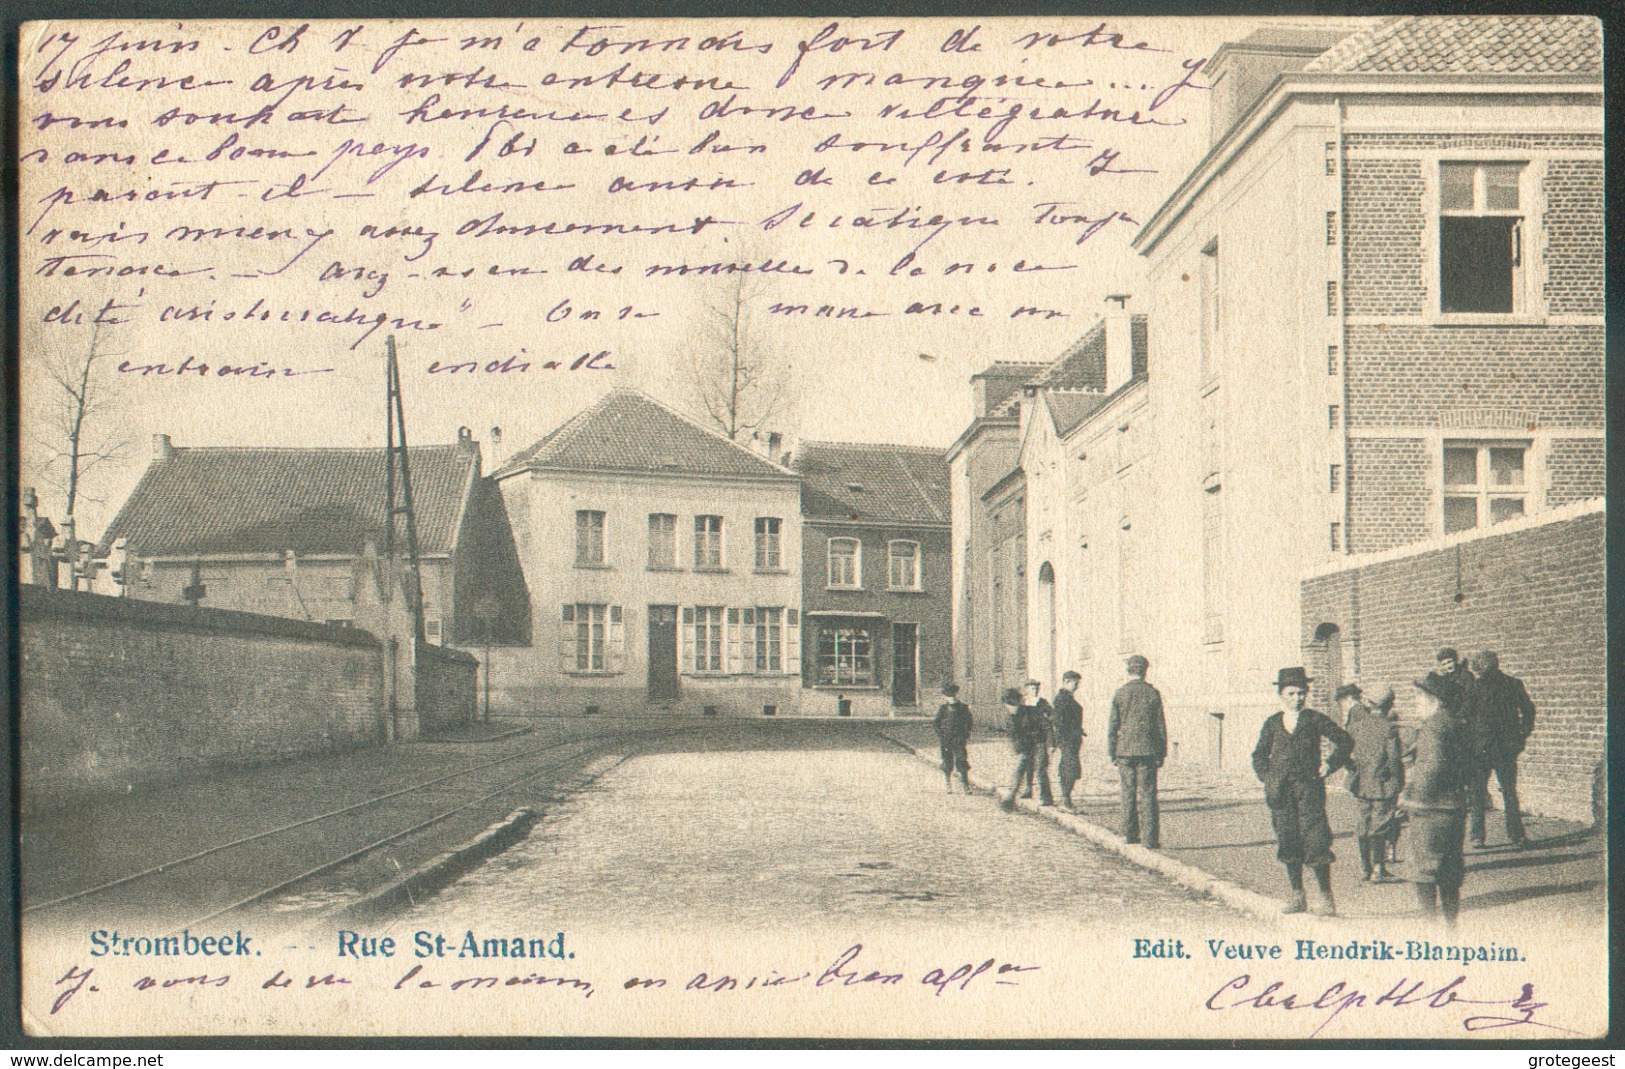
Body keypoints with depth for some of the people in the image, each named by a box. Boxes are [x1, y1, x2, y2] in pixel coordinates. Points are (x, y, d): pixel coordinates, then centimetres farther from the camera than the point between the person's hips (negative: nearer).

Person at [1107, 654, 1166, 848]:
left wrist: (1110, 752, 6)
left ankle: (1130, 834, 14)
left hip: (1125, 750, 0)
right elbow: (1161, 725, 2)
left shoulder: (1120, 693, -1)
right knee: (1147, 794, 1)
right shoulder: (1152, 693, 0)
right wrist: (1162, 752, 8)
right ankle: (1150, 839, -3)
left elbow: (1113, 725, 0)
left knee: (1128, 794, 10)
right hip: (1147, 750, 0)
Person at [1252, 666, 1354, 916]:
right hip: (1281, 791, 3)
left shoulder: (1314, 719, 4)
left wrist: (1329, 766, 1)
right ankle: (1297, 895, 13)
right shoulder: (1272, 724, 12)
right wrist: (1268, 777, 7)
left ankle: (1325, 896, -3)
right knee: (1287, 842, 3)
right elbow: (1259, 756, 22)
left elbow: (1344, 741, 8)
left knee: (1315, 841, -11)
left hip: (1309, 786, -3)